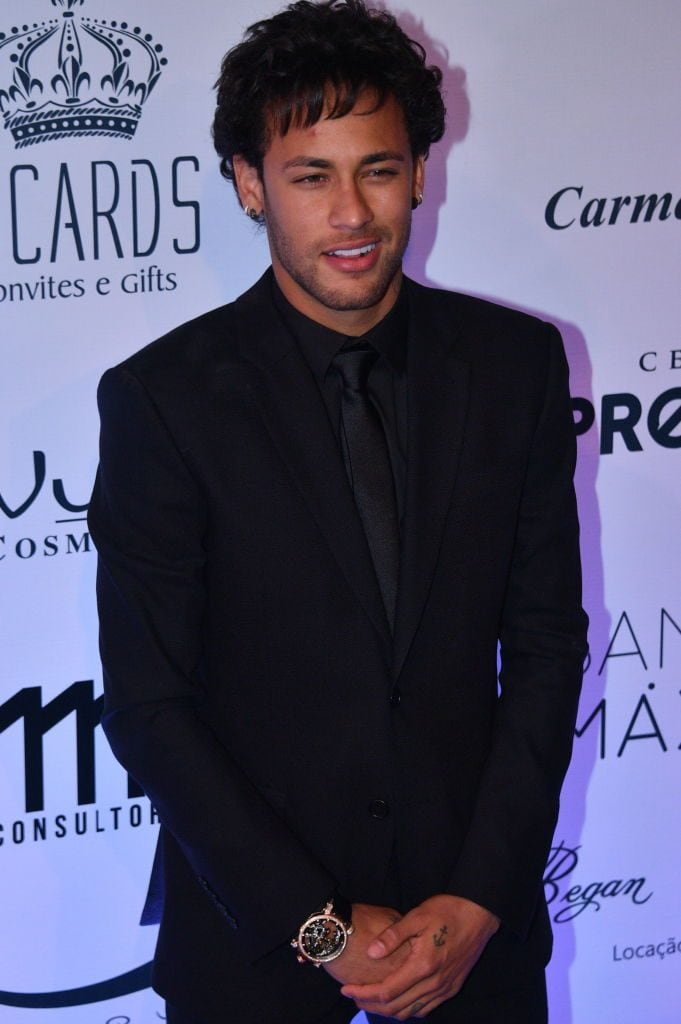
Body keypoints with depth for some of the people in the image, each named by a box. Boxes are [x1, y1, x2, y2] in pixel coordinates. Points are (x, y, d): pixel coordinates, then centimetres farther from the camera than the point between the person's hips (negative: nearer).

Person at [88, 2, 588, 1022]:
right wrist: (317, 926, -13)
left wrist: (480, 900, -8)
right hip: (250, 933, -2)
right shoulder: (161, 399, -11)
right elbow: (148, 705, -10)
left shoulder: (517, 363, -3)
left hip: (474, 918, 2)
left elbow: (546, 641, 0)